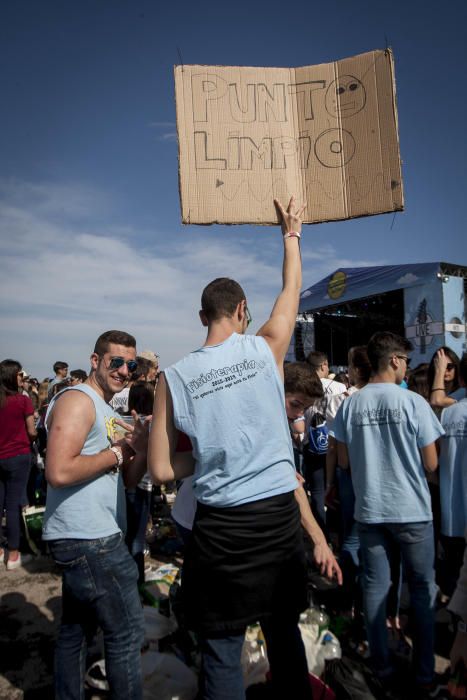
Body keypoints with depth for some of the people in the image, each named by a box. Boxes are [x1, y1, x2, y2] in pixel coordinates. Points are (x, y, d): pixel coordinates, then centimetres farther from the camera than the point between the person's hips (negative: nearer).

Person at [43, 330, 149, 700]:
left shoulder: (109, 412, 15)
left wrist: (142, 447, -6)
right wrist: (116, 452, -16)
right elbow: (59, 472, -27)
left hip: (85, 538, 10)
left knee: (76, 629, 21)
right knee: (126, 631, 2)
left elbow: (127, 479, 13)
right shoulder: (78, 401, -14)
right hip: (88, 540, -10)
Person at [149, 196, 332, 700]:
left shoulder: (174, 377, -6)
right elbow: (291, 290, 15)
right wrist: (290, 233, 28)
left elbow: (160, 471, -4)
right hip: (280, 514, 2)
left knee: (222, 650, 13)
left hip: (220, 526, -1)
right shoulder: (266, 348, -5)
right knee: (283, 632, 21)